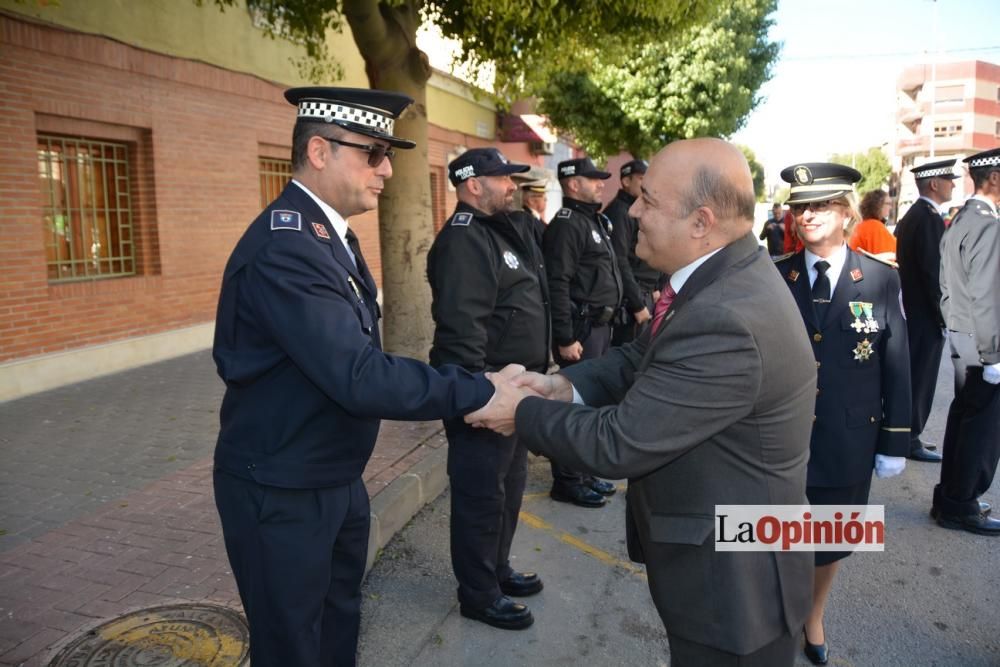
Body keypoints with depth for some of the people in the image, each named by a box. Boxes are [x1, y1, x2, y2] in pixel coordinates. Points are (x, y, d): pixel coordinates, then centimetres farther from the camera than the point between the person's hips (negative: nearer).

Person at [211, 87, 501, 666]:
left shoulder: (329, 232, 6)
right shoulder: (286, 246, -27)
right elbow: (360, 378, -34)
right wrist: (483, 392, -29)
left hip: (337, 481, 9)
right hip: (281, 494, -9)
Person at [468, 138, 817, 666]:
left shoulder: (727, 321, -34)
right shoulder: (723, 273, -2)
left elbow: (618, 442, -29)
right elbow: (640, 360, 8)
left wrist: (524, 413, -14)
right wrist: (564, 384, -9)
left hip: (733, 579, -9)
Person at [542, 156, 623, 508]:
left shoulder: (594, 221, 16)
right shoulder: (567, 224, -14)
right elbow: (557, 285, -20)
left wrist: (606, 322, 17)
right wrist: (565, 338, -22)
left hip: (600, 325, 10)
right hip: (581, 328, -10)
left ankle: (585, 471, 28)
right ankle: (567, 481, 10)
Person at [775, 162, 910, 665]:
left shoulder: (882, 281, -3)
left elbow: (896, 367, -1)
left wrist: (895, 442, 0)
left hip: (848, 442, 1)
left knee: (830, 540, 18)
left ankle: (813, 618, 43)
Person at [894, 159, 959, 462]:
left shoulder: (910, 215, 12)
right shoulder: (930, 218, -17)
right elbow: (934, 273, -21)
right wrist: (945, 318, -15)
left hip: (911, 311, 9)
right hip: (925, 315, -9)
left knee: (910, 377, 16)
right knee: (920, 380, 0)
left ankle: (904, 434, 26)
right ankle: (910, 439, 10)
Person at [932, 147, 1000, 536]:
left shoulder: (959, 221, 11)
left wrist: (954, 329, 18)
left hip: (960, 338, 10)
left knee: (964, 417, 16)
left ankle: (949, 499, 26)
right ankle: (960, 507, 11)